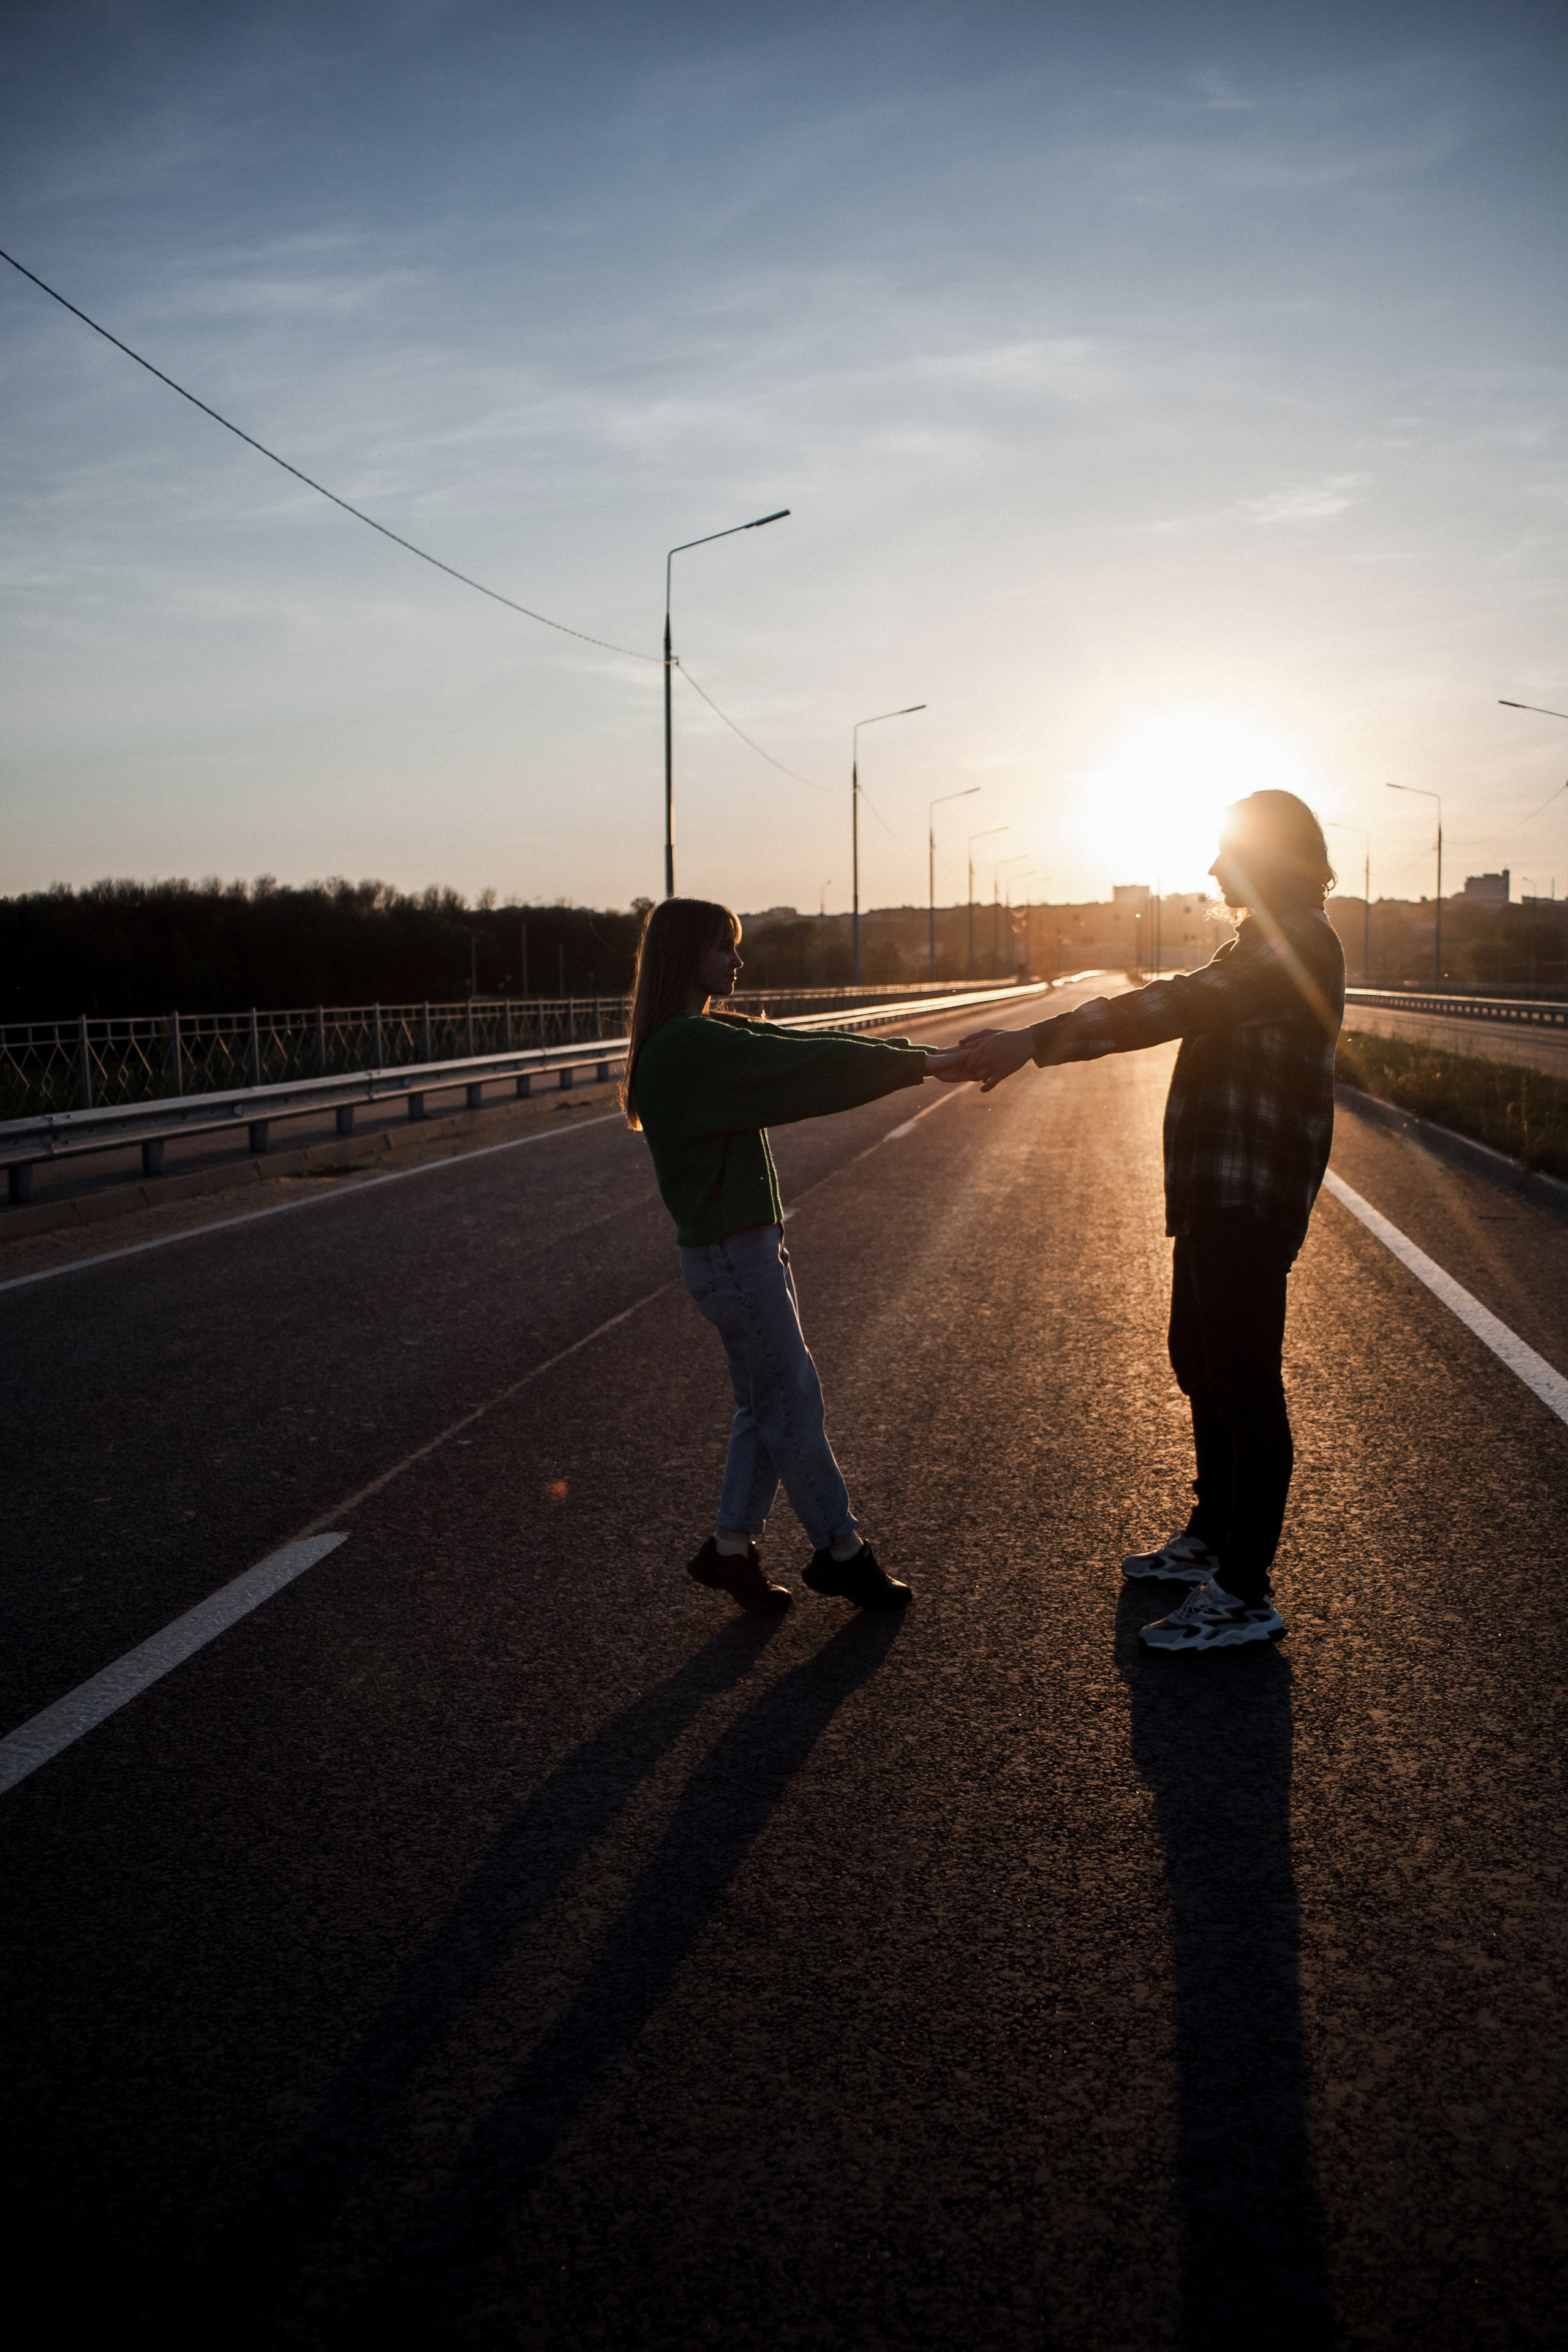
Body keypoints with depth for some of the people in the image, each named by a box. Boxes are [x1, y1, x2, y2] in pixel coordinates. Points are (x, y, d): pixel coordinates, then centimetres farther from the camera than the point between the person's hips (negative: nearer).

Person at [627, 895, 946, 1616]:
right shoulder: (691, 1045, -21)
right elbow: (808, 1069, -22)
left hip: (749, 1242, 10)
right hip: (730, 1252, -10)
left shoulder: (709, 1037, 11)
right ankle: (840, 1551, 16)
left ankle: (730, 1548, 24)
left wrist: (886, 1051, -7)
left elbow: (794, 1046, 6)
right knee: (791, 1402, 2)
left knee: (767, 1403, 15)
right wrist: (920, 1064, -15)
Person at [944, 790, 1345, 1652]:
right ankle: (1212, 1539, 35)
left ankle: (1245, 1595, -1)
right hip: (1215, 1193, 11)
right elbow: (1181, 1011, 19)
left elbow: (1174, 1008, -26)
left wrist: (1033, 1042, -29)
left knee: (1243, 1386, -7)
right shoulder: (1270, 945, 20)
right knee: (1201, 1364, 20)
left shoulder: (1296, 945, -16)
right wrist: (1033, 1044, 13)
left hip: (1248, 1199, -11)